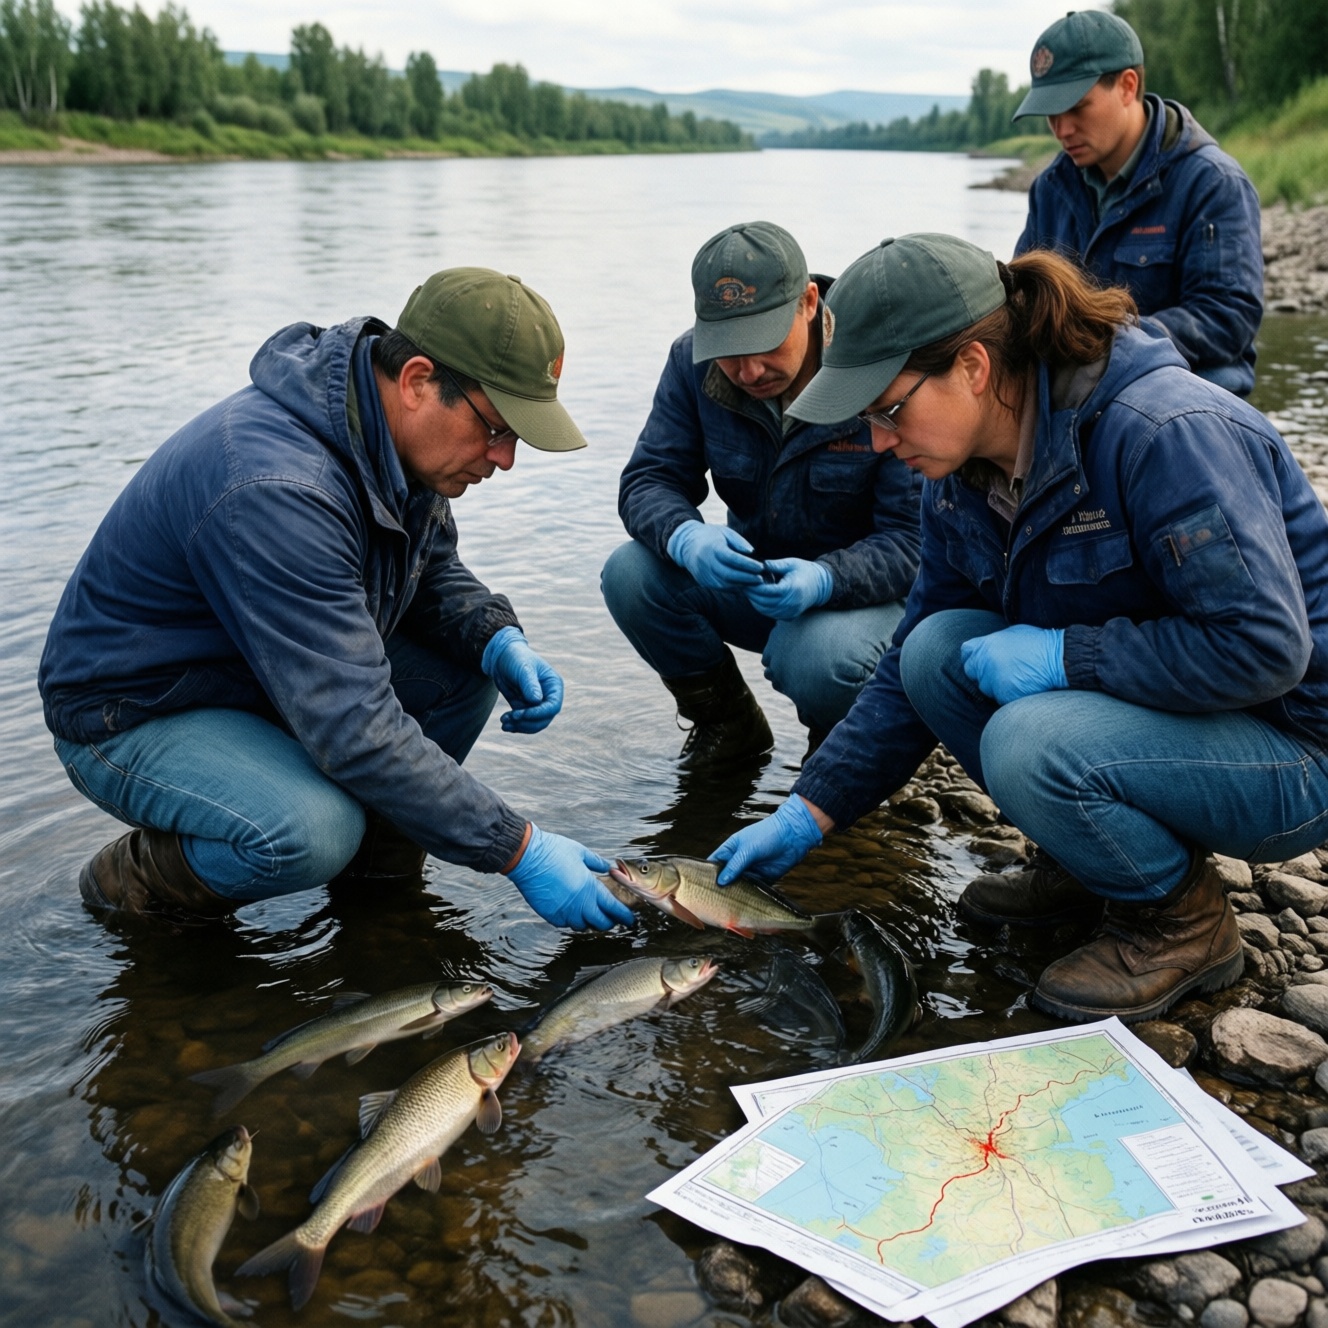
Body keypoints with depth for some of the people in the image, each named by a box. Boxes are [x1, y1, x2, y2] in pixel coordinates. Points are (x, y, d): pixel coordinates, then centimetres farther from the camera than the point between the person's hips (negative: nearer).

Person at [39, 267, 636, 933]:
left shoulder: (396, 429, -8)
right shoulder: (276, 490, -36)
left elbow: (433, 566, 10)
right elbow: (354, 730, -38)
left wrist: (498, 639, -14)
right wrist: (519, 850, -33)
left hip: (284, 674, 8)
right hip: (132, 717, -8)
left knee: (466, 665, -9)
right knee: (313, 831, -33)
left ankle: (375, 870, 8)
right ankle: (135, 880, -3)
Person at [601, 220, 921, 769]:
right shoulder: (693, 361, -10)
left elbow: (914, 539, -23)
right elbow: (647, 481, -10)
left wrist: (823, 579, -43)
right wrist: (686, 538, -35)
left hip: (859, 588, -4)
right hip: (755, 575, 5)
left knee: (816, 660, -36)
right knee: (630, 574, -20)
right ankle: (728, 722, 5)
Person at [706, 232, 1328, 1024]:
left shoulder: (1167, 434, -27)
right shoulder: (965, 478, -1)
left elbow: (1263, 647, -31)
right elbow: (906, 673, 5)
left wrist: (1062, 653, -26)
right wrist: (807, 817, 1)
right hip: (1132, 706, 8)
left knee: (1029, 745, -31)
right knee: (937, 651, -11)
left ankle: (1184, 919, -2)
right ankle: (1102, 862, 6)